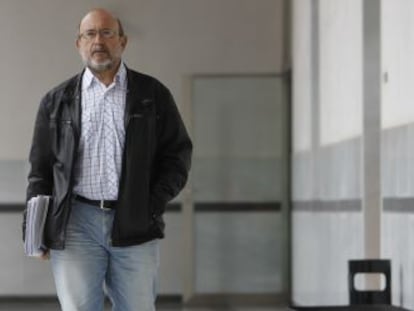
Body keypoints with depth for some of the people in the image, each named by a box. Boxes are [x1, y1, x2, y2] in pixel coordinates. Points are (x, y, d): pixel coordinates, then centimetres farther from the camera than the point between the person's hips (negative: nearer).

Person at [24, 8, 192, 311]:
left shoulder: (153, 94, 9)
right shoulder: (57, 101, 11)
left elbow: (178, 152, 9)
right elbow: (41, 166, 12)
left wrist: (153, 204, -4)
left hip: (135, 226, 0)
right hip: (75, 225, 0)